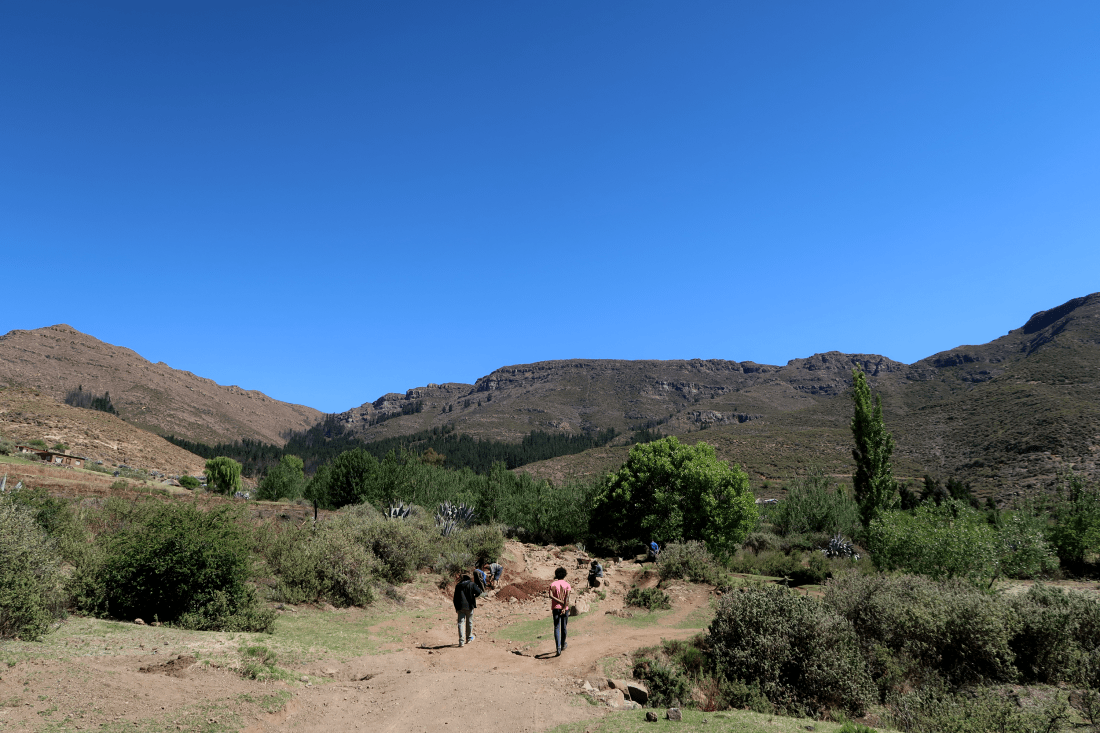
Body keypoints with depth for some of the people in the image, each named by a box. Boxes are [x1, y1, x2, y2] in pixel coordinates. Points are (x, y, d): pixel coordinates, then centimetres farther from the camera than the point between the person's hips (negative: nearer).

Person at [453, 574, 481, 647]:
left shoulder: (458, 586, 9)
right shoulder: (471, 584, 1)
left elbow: (455, 598, 8)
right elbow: (478, 592, -12)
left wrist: (456, 608, 13)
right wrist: (474, 596, 9)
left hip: (460, 606, 1)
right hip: (469, 606, -1)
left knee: (461, 623, -1)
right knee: (469, 622, 14)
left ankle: (461, 641, -11)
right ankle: (469, 638, 26)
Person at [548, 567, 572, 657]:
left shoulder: (553, 584, 1)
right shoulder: (567, 585, 0)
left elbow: (551, 596, -13)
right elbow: (567, 597, -14)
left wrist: (560, 602, -12)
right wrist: (564, 607, -21)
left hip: (556, 608, -1)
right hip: (565, 609, 1)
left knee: (557, 628, -4)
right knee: (564, 627, 17)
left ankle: (558, 649, -19)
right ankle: (563, 645, 36)